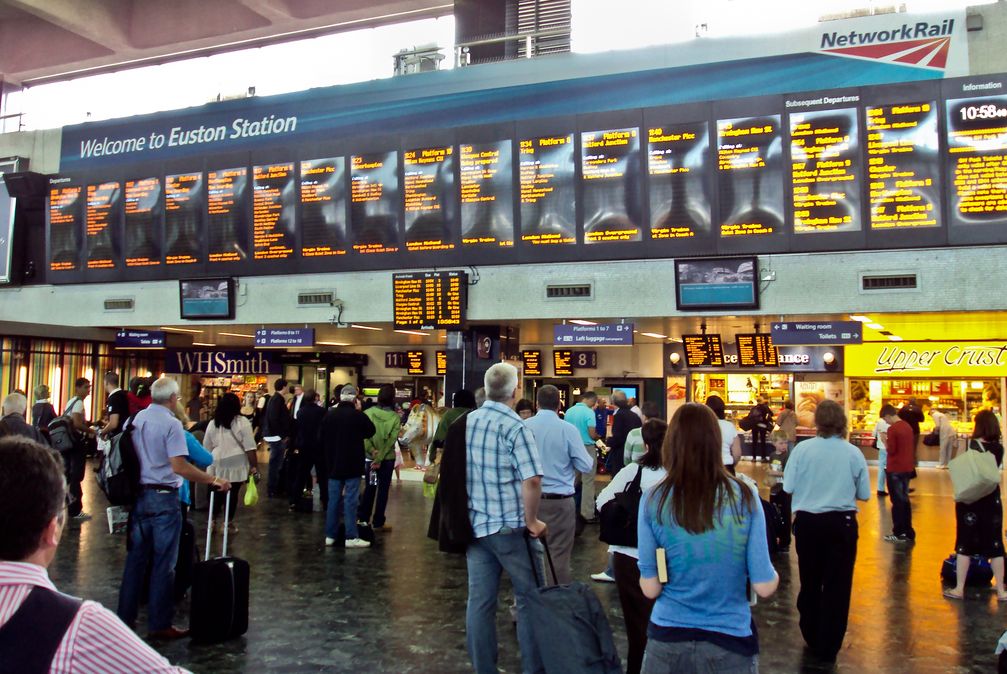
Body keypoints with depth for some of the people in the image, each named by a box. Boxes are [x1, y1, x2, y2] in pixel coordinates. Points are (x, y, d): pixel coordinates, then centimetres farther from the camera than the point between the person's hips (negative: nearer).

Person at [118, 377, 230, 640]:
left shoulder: (137, 419, 5)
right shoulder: (171, 424, -15)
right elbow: (179, 466, -24)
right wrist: (213, 480, -20)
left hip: (139, 494, 7)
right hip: (163, 496, -7)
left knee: (136, 557, 15)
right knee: (163, 562, 2)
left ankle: (125, 616, 23)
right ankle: (159, 624, 8)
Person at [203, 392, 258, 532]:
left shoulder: (212, 423, 6)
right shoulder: (242, 422, -5)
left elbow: (206, 448, 12)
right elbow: (250, 448, -8)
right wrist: (254, 466, -3)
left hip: (217, 466, 3)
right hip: (236, 465, -3)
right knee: (233, 494, 5)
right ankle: (228, 523, 11)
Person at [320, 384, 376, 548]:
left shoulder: (329, 415, 0)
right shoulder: (358, 415, -14)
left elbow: (321, 439, 6)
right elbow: (371, 431, 2)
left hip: (333, 464, 4)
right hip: (353, 465, -4)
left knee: (333, 500, 11)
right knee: (351, 500, -1)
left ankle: (330, 535, 15)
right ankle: (351, 536, -1)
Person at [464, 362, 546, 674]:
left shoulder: (466, 422, 4)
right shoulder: (515, 427, -15)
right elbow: (531, 481, -25)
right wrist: (531, 520, -11)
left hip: (474, 524, 6)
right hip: (510, 526, -5)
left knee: (479, 601, 10)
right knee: (529, 599, 9)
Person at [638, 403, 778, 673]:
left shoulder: (653, 499, -12)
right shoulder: (744, 496, -12)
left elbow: (650, 588, -8)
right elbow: (764, 587, -9)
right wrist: (773, 574, 13)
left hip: (668, 640, 0)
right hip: (730, 641, 0)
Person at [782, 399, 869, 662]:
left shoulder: (802, 449, -11)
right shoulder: (854, 453, -9)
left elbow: (788, 487, -7)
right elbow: (864, 494, -2)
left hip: (808, 522, 1)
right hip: (841, 523, -1)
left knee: (809, 582, 19)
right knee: (837, 584, 11)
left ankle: (812, 638, 36)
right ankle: (828, 647, 19)